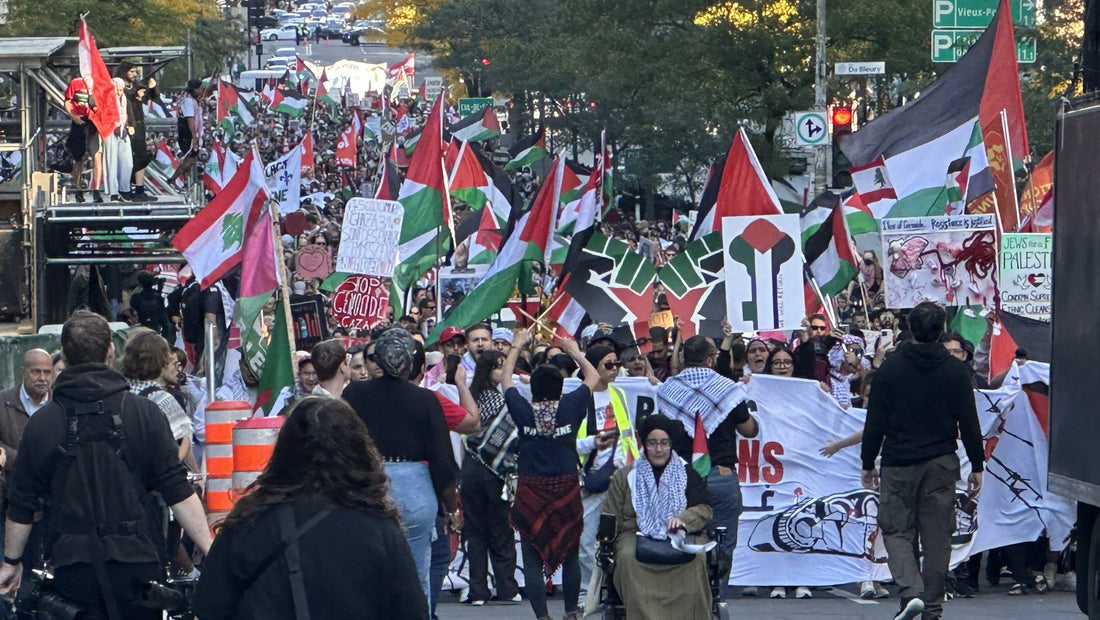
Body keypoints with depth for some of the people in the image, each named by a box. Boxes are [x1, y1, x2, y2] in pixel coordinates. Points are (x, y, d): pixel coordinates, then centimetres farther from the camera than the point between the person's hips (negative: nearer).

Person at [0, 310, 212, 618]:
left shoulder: (41, 423, 1)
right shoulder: (144, 413, -2)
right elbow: (179, 493, -6)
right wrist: (211, 554, -3)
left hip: (72, 569, 1)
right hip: (136, 563, -1)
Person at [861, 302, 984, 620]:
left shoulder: (890, 368, -2)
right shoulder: (956, 370, 0)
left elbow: (875, 422, -1)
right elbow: (969, 423, 0)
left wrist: (868, 464, 8)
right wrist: (976, 466, 7)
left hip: (899, 464, -1)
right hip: (941, 463, 1)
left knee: (897, 531, 5)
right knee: (937, 536, 7)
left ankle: (910, 591, -17)